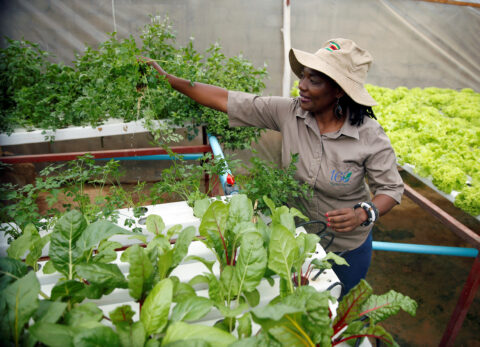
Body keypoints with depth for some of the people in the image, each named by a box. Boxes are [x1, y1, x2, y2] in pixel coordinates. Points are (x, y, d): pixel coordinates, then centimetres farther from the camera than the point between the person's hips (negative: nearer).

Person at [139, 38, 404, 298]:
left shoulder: (370, 135, -23)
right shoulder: (288, 112, -19)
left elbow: (391, 188, -12)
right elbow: (225, 100, -17)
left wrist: (363, 214, -32)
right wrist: (167, 79, -16)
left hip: (347, 246, -1)